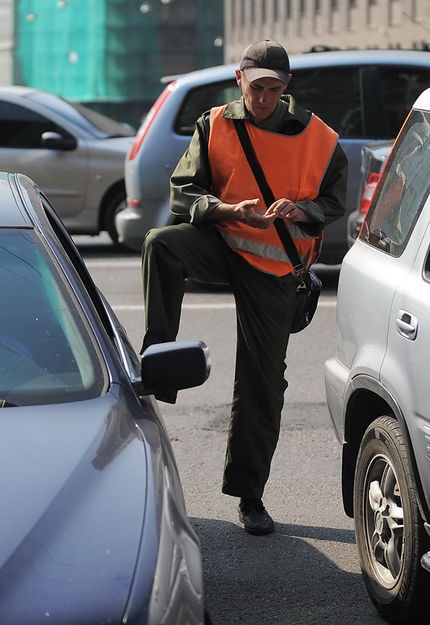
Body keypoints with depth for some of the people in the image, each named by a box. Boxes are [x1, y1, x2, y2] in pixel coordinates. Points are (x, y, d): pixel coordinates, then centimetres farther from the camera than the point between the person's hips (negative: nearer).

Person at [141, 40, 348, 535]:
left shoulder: (316, 138, 0)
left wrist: (300, 210, -17)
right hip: (219, 243, 1)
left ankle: (249, 494, 12)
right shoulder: (215, 126, 2)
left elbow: (334, 202, 6)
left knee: (263, 382, 0)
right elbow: (183, 192, -2)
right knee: (161, 244, -33)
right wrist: (230, 210, -21)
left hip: (274, 266, -1)